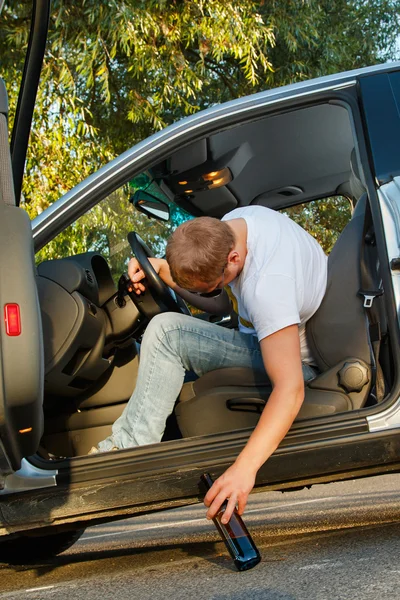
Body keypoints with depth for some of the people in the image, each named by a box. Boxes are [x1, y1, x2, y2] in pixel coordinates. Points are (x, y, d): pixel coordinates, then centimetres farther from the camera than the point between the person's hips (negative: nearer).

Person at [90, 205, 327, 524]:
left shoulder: (267, 287, -37)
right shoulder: (227, 225, -11)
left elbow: (290, 390, -43)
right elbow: (203, 288, 9)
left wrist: (245, 467, -50)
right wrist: (159, 267, -10)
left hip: (297, 361, -9)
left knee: (167, 332, -23)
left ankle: (129, 449, -15)